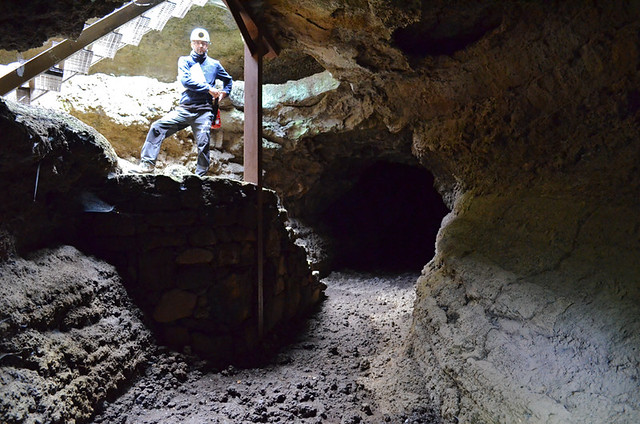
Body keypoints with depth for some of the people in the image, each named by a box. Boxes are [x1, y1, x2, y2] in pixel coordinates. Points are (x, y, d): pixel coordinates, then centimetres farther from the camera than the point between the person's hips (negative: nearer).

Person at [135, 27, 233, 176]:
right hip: (184, 108, 1)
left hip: (204, 111, 0)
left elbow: (228, 80, 34)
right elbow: (185, 80, -5)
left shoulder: (214, 64, 18)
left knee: (203, 144, -12)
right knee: (157, 127, -13)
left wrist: (224, 92, 13)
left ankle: (201, 176, -2)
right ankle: (147, 163, -9)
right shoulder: (184, 61, 14)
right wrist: (208, 88, -11)